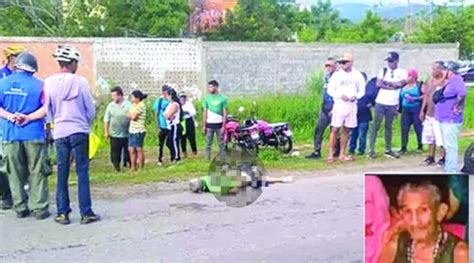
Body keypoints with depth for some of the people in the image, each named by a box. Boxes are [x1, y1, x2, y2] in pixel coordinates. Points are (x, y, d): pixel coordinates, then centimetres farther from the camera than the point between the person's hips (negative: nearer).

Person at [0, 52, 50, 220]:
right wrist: (28, 118, -10)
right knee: (37, 173, 4)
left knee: (15, 173, 10)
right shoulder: (38, 84, -3)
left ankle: (20, 208, 14)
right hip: (33, 134, -2)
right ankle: (39, 208, 5)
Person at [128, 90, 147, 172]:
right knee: (131, 150, 10)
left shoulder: (141, 105, -13)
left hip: (139, 131, -9)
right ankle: (133, 168, 18)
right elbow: (128, 115, 8)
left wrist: (131, 114, 2)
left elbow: (133, 116, -17)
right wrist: (132, 115, -10)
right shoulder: (134, 105, 14)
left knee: (139, 149, -1)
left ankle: (141, 169, 8)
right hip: (132, 131, 9)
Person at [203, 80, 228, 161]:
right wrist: (204, 125, 3)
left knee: (221, 143, 5)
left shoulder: (222, 98, -4)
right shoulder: (207, 98, 3)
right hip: (209, 124, 2)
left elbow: (225, 113, -3)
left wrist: (223, 126, -8)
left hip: (219, 124, -2)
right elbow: (205, 112, 7)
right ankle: (207, 159, 11)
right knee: (208, 143, 5)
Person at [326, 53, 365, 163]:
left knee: (346, 130, 7)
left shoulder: (358, 75, 6)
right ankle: (331, 154, -7)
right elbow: (330, 90, 1)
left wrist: (355, 96, -10)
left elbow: (362, 90, 11)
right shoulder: (337, 75, 0)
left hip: (352, 105, 3)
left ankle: (342, 154, 15)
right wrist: (340, 95, -15)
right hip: (339, 104, -2)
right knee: (335, 129, -8)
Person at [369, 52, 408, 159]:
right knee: (376, 126, 0)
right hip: (380, 102, 0)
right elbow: (378, 84, -6)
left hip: (392, 104, 0)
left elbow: (400, 83, -14)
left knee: (389, 127, 9)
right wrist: (392, 86, -12)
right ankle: (372, 149, 1)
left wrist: (386, 82, -8)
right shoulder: (383, 70, 6)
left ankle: (388, 150, 18)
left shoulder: (402, 72, 3)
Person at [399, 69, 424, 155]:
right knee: (404, 129, 0)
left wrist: (415, 98, -19)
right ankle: (404, 148, 2)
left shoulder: (420, 85, -1)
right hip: (405, 110, 5)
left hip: (416, 110, -5)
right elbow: (400, 97, 23)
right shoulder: (404, 86, 17)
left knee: (418, 128, 0)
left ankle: (420, 146, 13)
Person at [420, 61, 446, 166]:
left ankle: (442, 158, 6)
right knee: (430, 137, 14)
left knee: (441, 138, -4)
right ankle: (431, 157, 24)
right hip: (429, 114, 8)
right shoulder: (431, 81, 12)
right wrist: (422, 110, 16)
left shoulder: (445, 82, -13)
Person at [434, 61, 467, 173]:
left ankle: (451, 171, -7)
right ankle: (448, 169, 25)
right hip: (444, 119, 11)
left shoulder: (456, 80, -15)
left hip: (451, 120, -11)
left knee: (450, 146, -9)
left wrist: (457, 106, -23)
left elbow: (462, 93, -33)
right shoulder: (450, 81, 16)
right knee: (448, 146, 16)